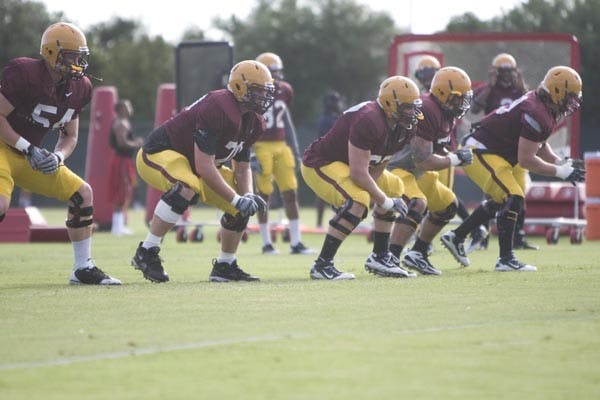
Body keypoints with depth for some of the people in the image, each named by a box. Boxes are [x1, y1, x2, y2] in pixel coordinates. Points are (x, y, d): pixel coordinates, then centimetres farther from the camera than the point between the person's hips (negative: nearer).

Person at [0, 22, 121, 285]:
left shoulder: (78, 88, 3)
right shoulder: (25, 73, -22)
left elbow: (70, 136, 12)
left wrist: (58, 157, -10)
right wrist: (29, 149, -21)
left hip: (31, 155, 8)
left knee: (82, 193, 4)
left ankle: (83, 269, 13)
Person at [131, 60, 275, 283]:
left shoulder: (253, 123, 1)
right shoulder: (217, 109, -30)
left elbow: (242, 168, 10)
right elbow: (204, 166, -31)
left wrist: (247, 196, -11)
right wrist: (237, 199, -29)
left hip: (194, 166, 10)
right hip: (158, 154, -10)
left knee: (242, 206, 5)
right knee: (186, 189, -40)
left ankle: (225, 266, 21)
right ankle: (147, 253, -31)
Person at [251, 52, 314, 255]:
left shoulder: (283, 91, 9)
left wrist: (295, 151, 16)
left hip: (281, 146, 6)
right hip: (261, 147, -6)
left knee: (291, 193, 1)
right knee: (264, 195, 0)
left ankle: (296, 242, 4)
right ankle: (266, 243, 9)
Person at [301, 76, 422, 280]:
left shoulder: (403, 128, -3)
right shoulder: (368, 122, -33)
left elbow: (378, 168, 0)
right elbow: (359, 173, -32)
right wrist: (385, 202, -23)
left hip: (345, 164, 10)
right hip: (319, 165, -10)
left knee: (393, 189, 14)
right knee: (357, 202, -30)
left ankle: (379, 257, 19)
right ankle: (322, 265, -24)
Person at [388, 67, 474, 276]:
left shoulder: (449, 114, 3)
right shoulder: (426, 112, -28)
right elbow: (423, 161, -29)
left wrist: (453, 155, -1)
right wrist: (455, 159, -17)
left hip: (417, 171, 11)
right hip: (396, 167, -11)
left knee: (448, 205, 17)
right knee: (417, 203, -33)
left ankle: (418, 254, 24)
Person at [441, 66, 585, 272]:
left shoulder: (547, 109, 5)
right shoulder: (537, 114, -26)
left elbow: (539, 144, 18)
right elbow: (526, 160, -25)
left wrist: (561, 162, 4)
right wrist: (560, 172, -19)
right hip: (482, 153, -11)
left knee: (500, 200, 23)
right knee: (513, 199, -16)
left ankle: (456, 237, 34)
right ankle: (506, 259, -11)